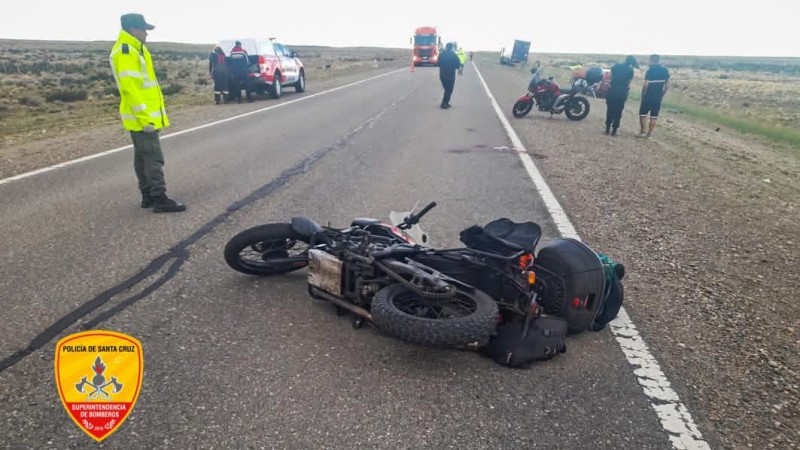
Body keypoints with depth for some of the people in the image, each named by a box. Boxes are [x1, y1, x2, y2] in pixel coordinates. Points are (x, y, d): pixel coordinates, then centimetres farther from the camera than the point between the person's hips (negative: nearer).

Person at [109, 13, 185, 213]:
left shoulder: (136, 49, 18)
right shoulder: (125, 51, -15)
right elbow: (129, 88, -22)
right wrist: (145, 118, -24)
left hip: (147, 116, 10)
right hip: (141, 118, -10)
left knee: (143, 157, 13)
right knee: (153, 157, -9)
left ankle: (148, 196, 20)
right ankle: (160, 199, -7)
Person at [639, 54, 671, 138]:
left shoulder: (650, 70, -11)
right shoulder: (665, 70, 6)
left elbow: (646, 85, -15)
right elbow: (667, 85, 7)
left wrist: (643, 94, -1)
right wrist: (662, 94, 16)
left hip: (648, 96, -4)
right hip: (658, 97, 4)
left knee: (643, 113, 10)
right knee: (654, 116, 8)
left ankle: (642, 132, 7)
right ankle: (649, 134, 10)